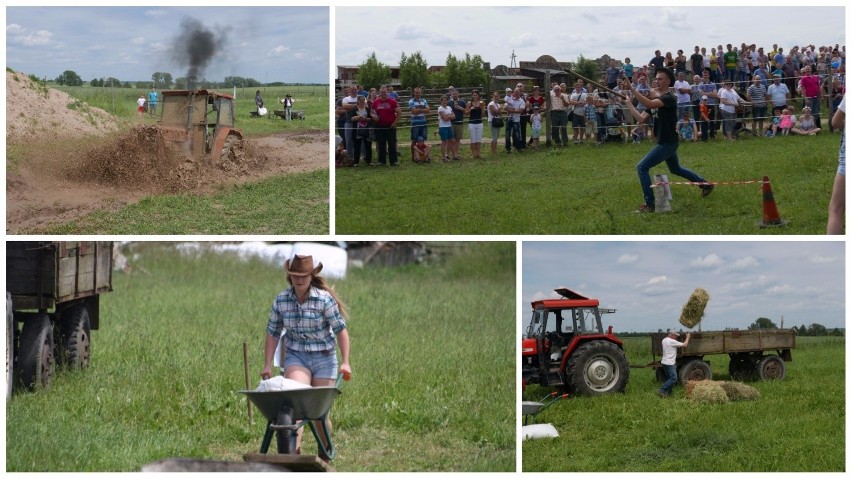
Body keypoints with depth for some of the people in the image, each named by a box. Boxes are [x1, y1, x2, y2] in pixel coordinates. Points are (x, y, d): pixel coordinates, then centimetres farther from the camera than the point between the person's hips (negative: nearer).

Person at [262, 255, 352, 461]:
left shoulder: (324, 299, -10)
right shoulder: (281, 301, -1)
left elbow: (340, 330, -9)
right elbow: (273, 333, 8)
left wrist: (345, 362, -14)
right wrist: (267, 365, 4)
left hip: (323, 357, -1)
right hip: (296, 356, 1)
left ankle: (325, 456, 23)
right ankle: (294, 448, -36)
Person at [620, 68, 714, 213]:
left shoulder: (668, 99, -18)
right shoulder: (655, 99, 10)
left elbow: (649, 104, -38)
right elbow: (641, 118, 0)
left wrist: (631, 89, -42)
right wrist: (628, 103, -10)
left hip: (667, 143, -10)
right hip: (666, 142, 10)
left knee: (642, 168, -12)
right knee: (676, 169, 29)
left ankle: (649, 204, -9)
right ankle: (705, 184, 43)